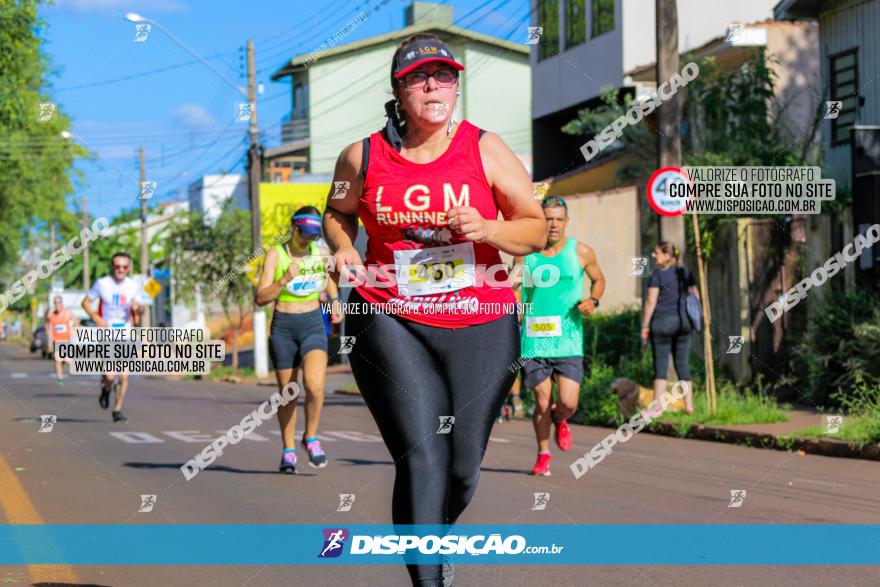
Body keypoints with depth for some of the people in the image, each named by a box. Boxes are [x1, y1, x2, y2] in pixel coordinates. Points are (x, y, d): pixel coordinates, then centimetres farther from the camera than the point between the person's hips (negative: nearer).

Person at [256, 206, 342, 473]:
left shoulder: (321, 253, 3)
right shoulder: (275, 255, -7)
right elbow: (261, 298, -13)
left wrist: (335, 300, 16)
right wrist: (285, 279, -25)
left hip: (313, 325, 1)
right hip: (283, 328, -1)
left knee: (315, 386, -20)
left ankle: (311, 438, 3)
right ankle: (288, 451, 23)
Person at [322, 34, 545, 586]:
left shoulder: (486, 149, 1)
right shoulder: (363, 157, 3)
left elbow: (536, 230, 5)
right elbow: (337, 212, 24)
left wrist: (485, 229, -14)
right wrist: (344, 248, 3)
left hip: (480, 325, 1)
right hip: (391, 323, -1)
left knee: (463, 466, 7)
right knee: (420, 455, -16)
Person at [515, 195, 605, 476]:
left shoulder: (581, 252, 2)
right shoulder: (525, 253, 3)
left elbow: (598, 279, 19)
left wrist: (592, 300, -2)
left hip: (568, 340, 0)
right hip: (533, 341, 1)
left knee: (568, 403, -10)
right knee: (542, 403, 3)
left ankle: (560, 421, 27)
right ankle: (543, 454, 25)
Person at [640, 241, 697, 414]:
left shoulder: (657, 274, -7)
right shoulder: (685, 273, 10)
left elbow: (651, 301, -11)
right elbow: (695, 297, 11)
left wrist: (644, 326, -7)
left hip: (662, 321, -5)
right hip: (683, 322, 5)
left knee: (661, 365, -4)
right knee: (682, 364, 10)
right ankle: (689, 405, 9)